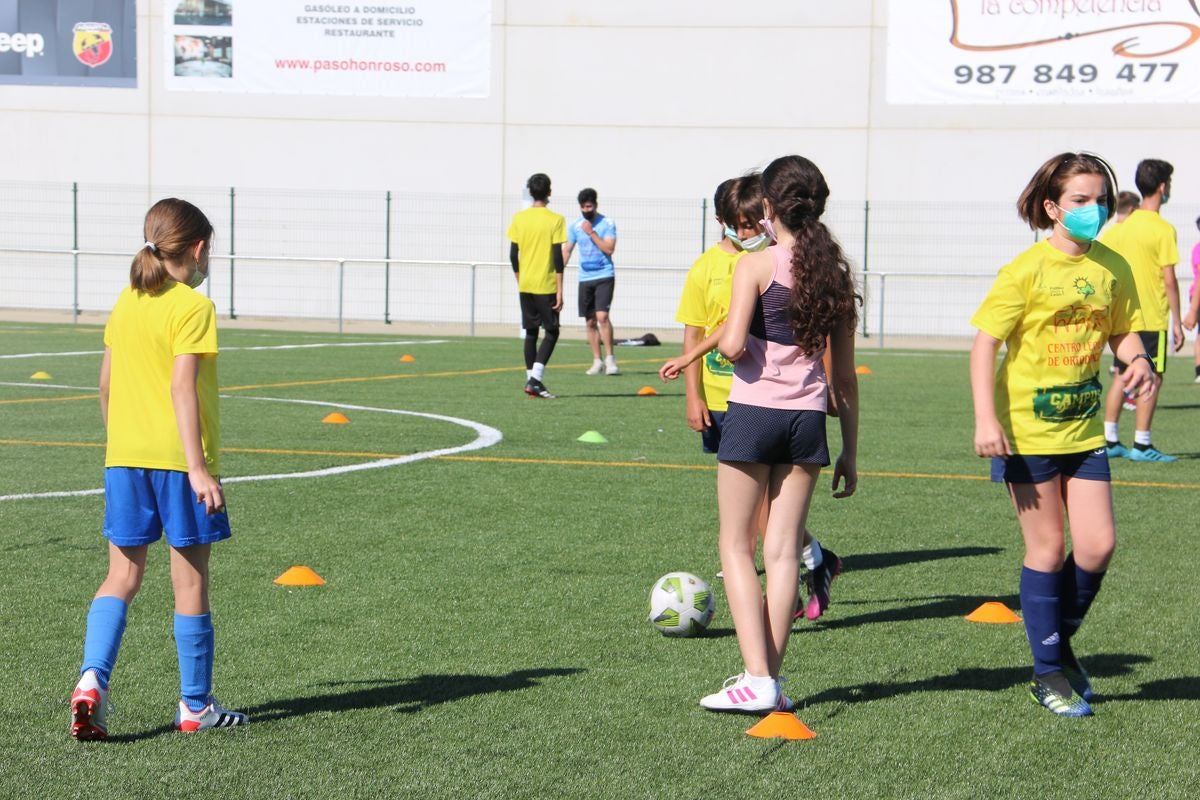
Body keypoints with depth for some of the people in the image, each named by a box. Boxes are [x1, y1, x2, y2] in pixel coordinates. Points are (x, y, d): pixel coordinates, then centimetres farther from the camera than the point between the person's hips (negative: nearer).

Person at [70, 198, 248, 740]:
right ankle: (195, 706, 13)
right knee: (190, 580, 5)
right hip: (178, 459, -6)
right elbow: (182, 388, -18)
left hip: (124, 457, 6)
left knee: (122, 577, 9)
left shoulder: (125, 304, 10)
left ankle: (92, 678, -12)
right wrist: (198, 467, -20)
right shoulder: (192, 308, -10)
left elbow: (106, 384, 12)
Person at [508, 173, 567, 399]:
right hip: (546, 286, -4)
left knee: (530, 332, 12)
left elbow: (513, 255, 4)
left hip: (525, 285, 4)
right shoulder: (555, 220, -8)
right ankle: (535, 378, -11)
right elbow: (558, 257, -11)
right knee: (551, 332, 3)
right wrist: (560, 290, -8)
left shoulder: (519, 218, 3)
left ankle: (531, 379, 12)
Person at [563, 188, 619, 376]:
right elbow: (566, 251, 13)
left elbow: (609, 249, -13)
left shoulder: (607, 224, -4)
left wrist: (591, 233, -17)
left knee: (602, 316, -17)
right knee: (590, 321, 5)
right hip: (585, 278, 4)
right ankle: (597, 361, 12)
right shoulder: (575, 226, 8)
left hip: (604, 276, -4)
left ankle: (610, 358, -10)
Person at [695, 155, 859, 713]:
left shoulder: (756, 266, -9)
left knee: (736, 547, 5)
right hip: (808, 416, 4)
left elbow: (732, 346, -20)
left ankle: (756, 679, -5)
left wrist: (723, 337, 4)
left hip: (753, 412, -4)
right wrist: (849, 450, 14)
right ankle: (770, 679, 8)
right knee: (784, 549, 8)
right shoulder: (835, 273, 6)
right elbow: (844, 375, 9)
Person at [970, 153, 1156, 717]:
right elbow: (985, 343, -11)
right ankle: (1049, 671, 14)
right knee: (1047, 548, 1)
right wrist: (986, 420, -20)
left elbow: (1121, 330, 16)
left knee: (1098, 545, -1)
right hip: (1028, 428, -5)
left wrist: (1136, 359, -9)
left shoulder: (1113, 268, 4)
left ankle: (1061, 642, 24)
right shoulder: (1027, 270, -11)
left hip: (1084, 428, 5)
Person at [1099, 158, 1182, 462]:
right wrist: (1177, 321, -7)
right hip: (1152, 317, -6)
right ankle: (1141, 444, -2)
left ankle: (1110, 440, 13)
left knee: (1122, 375, 12)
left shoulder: (1121, 226, 6)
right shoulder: (1163, 229, -12)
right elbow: (1169, 280, -14)